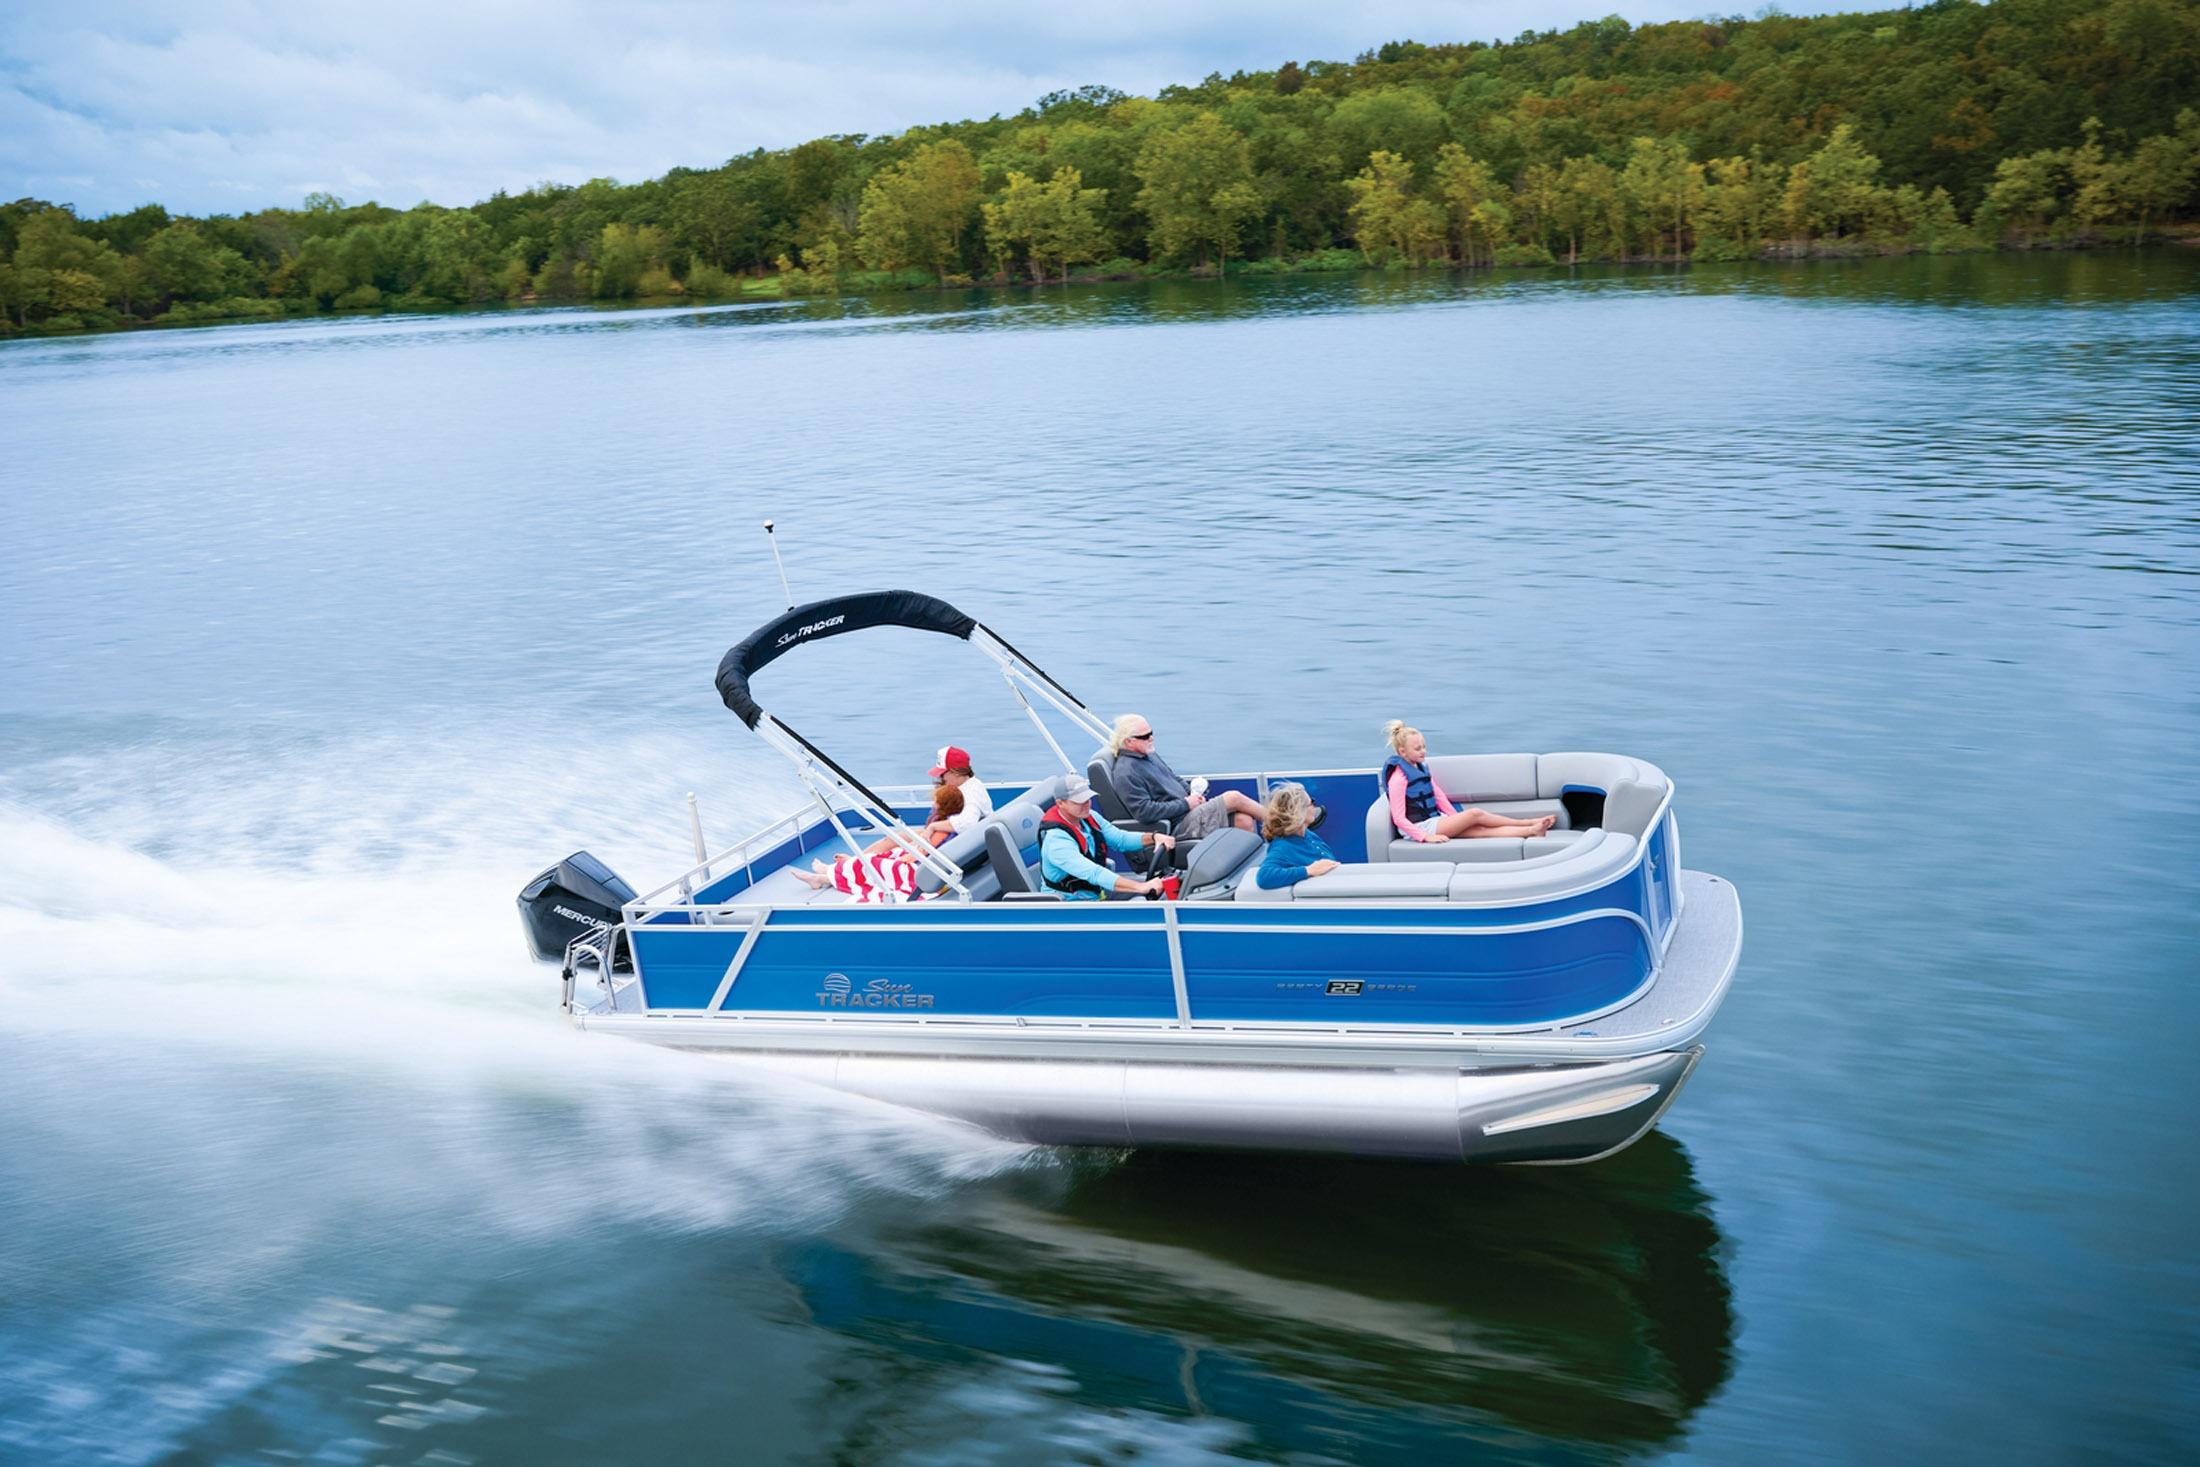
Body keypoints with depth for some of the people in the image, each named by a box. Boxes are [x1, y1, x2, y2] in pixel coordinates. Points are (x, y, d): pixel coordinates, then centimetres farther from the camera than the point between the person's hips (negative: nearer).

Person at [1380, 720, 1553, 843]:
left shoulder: (1420, 767, 11)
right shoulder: (1398, 778, -16)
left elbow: (1438, 795, 16)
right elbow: (1399, 818, -19)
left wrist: (1457, 820, 8)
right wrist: (1426, 837, -24)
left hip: (1435, 820, 8)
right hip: (1420, 827, -8)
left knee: (1481, 829, -11)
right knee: (1475, 814, -17)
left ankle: (1531, 830, -18)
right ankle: (1525, 823, -6)